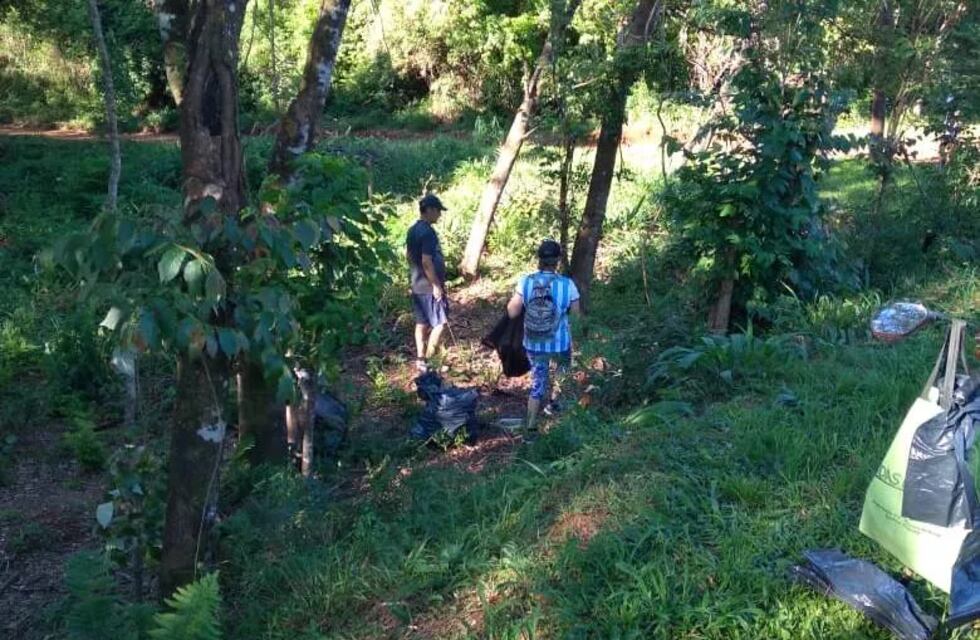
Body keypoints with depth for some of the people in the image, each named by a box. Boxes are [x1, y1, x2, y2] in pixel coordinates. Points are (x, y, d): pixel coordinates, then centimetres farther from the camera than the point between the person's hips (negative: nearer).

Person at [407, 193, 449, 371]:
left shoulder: (412, 230, 9)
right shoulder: (428, 232, -20)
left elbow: (407, 253, 19)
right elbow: (427, 261, -25)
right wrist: (436, 285, -20)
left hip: (417, 285, 9)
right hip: (430, 287, -9)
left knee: (422, 323, 14)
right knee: (439, 323, 0)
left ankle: (420, 360, 19)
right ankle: (429, 360, 1)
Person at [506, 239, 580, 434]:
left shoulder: (525, 282, -15)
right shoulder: (567, 284, -19)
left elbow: (512, 312, -10)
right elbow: (575, 311, -4)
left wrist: (518, 295, 7)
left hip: (533, 344, 1)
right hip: (560, 343, -1)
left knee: (538, 381, 18)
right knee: (562, 368, 32)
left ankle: (530, 425, 15)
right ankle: (554, 400, 49)